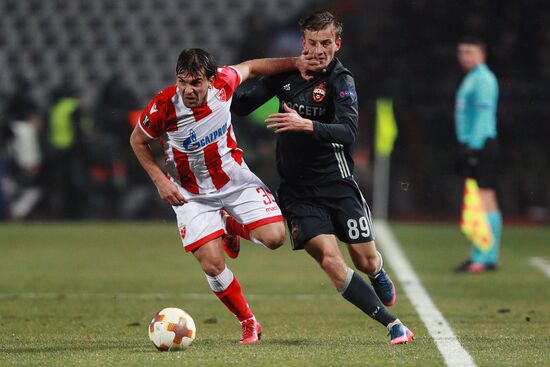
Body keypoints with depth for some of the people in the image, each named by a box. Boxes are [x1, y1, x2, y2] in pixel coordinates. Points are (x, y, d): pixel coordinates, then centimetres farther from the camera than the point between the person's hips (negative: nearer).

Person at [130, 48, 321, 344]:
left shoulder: (222, 83, -19)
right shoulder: (163, 106, -25)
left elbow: (250, 67, 5)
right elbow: (138, 141, -5)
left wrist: (295, 63, -1)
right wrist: (159, 180, -13)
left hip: (235, 179, 2)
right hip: (192, 194, -2)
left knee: (273, 237, -15)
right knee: (212, 265, -13)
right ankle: (249, 324, 11)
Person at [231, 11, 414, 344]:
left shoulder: (341, 80, -10)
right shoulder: (286, 73, 4)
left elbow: (348, 133, -25)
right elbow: (244, 104, 12)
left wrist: (306, 125, -39)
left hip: (337, 184, -2)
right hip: (297, 190, 2)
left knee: (366, 261, 4)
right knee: (330, 260, -16)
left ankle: (381, 278, 45)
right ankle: (393, 324, -9)